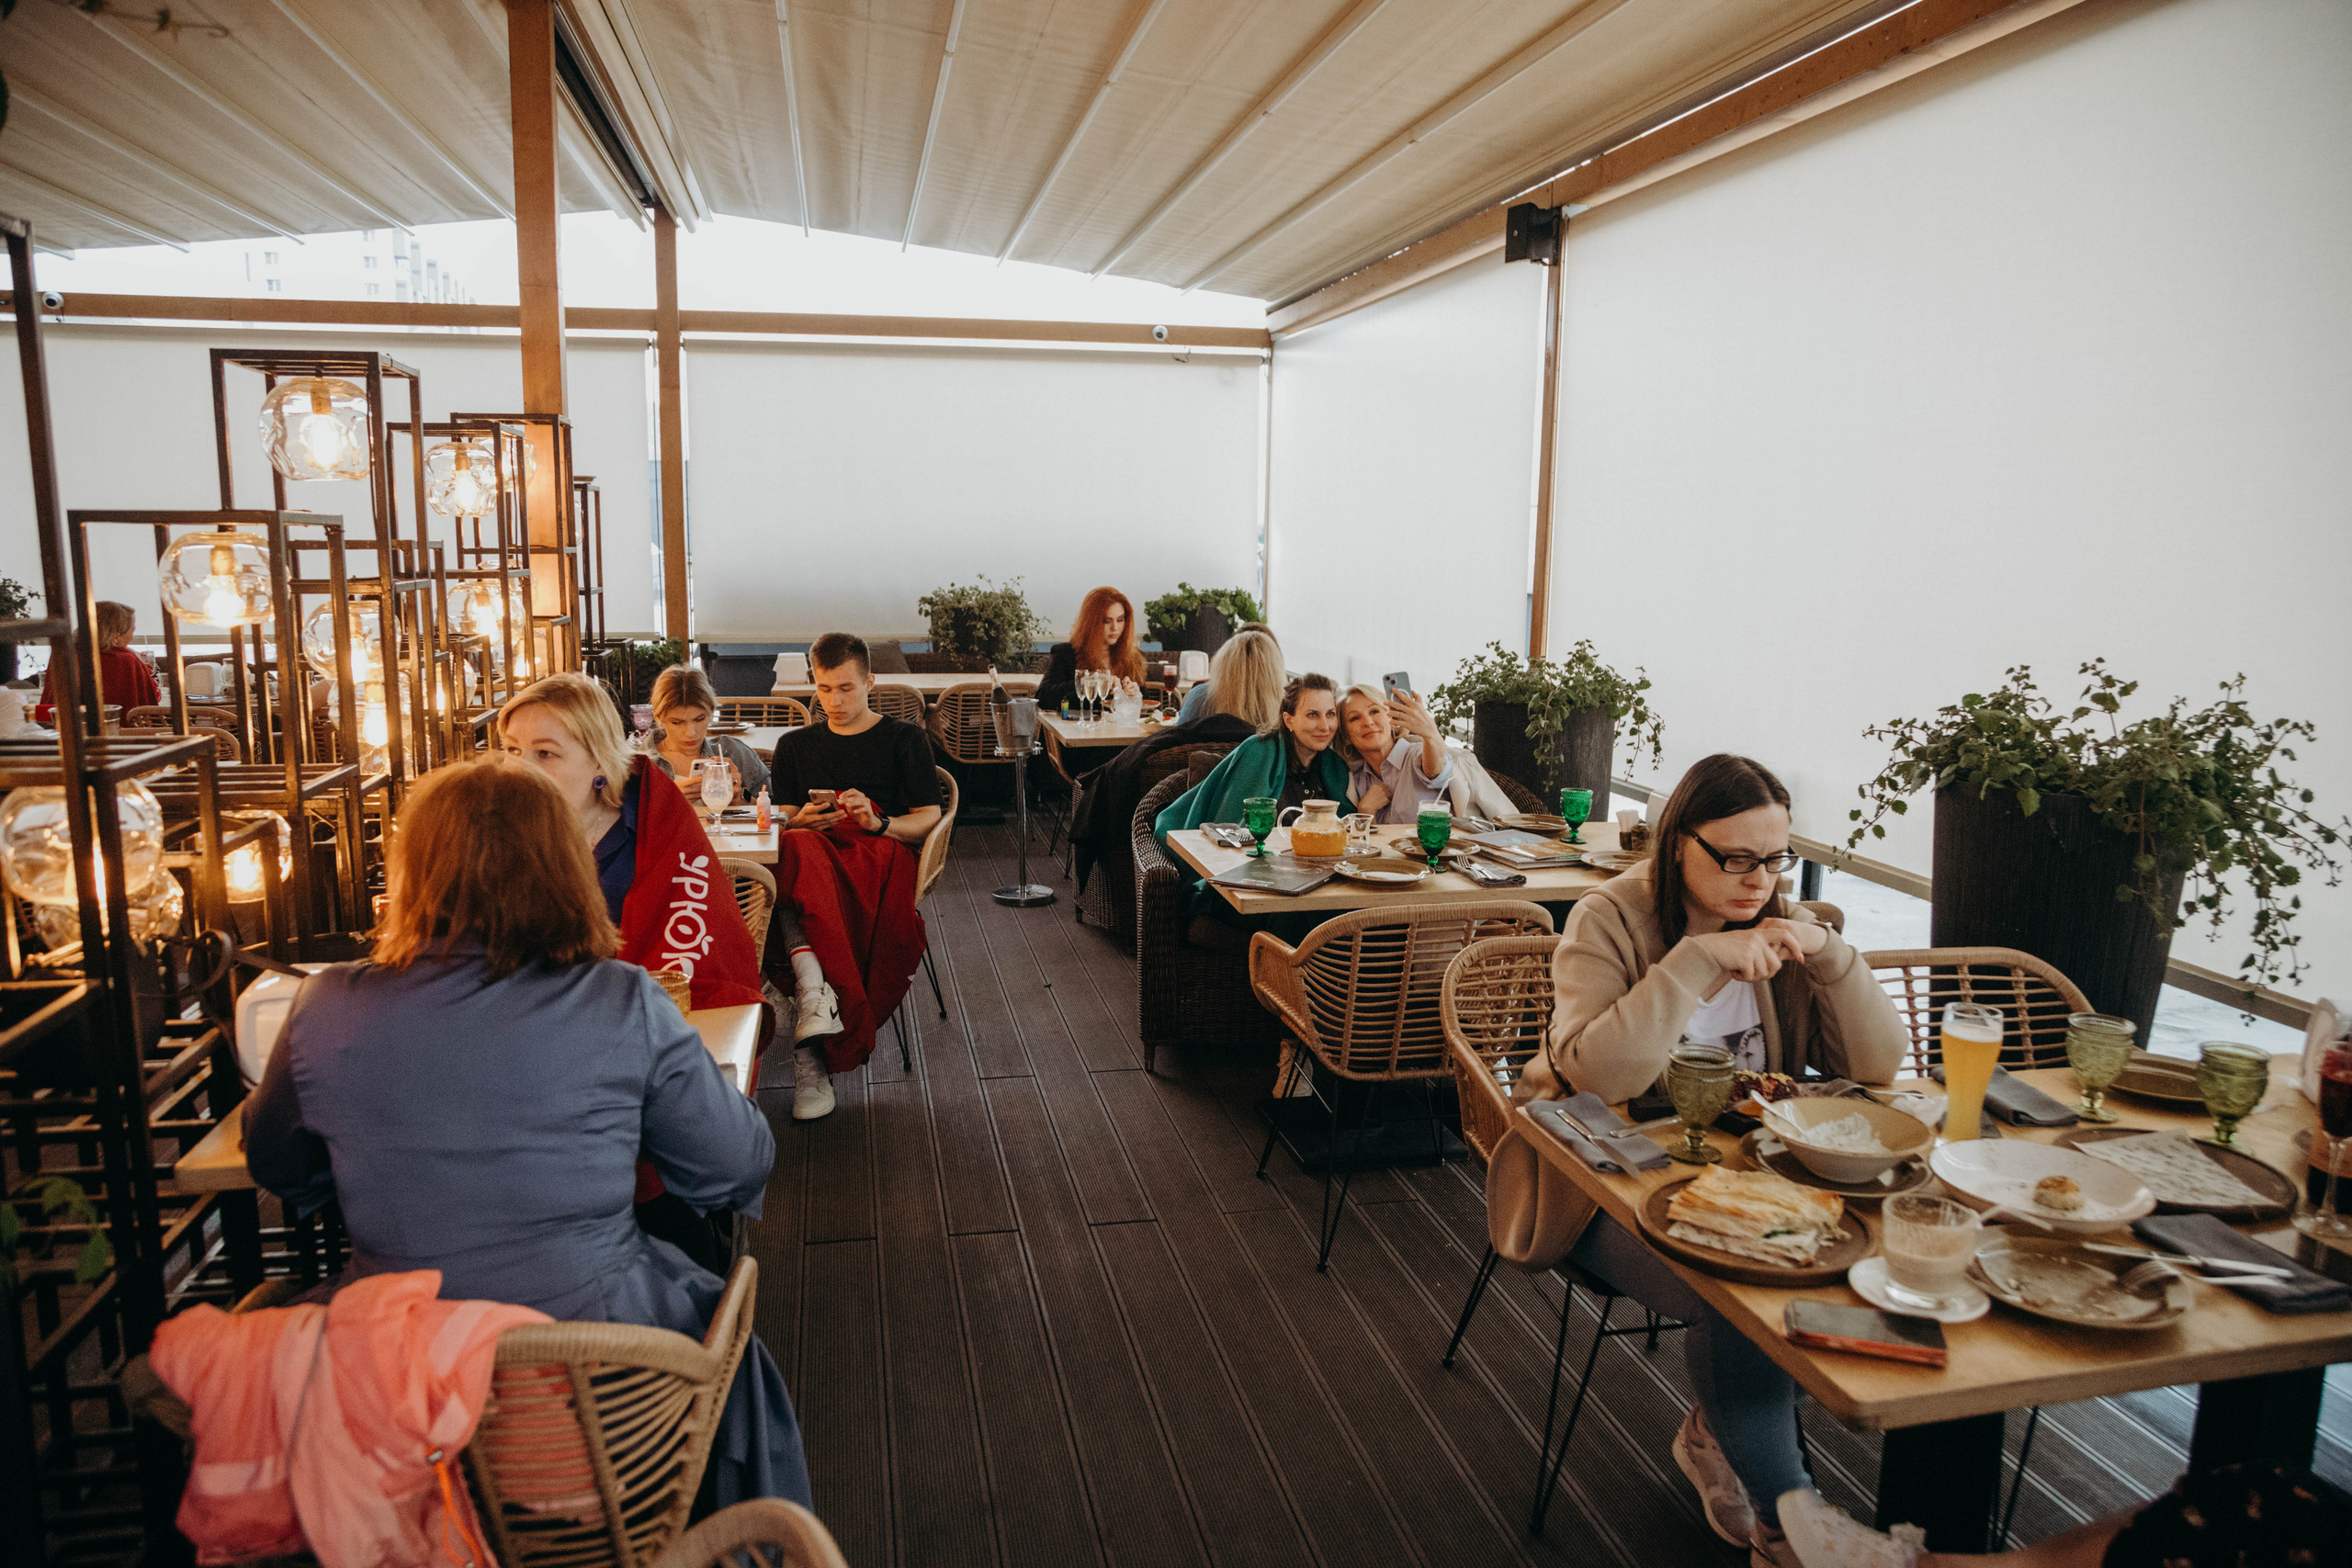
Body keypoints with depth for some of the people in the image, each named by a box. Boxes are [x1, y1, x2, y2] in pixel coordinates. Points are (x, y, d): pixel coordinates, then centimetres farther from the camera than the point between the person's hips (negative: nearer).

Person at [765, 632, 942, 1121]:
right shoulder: (795, 746, 28)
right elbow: (782, 821, 18)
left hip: (884, 852, -2)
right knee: (798, 847, -38)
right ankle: (814, 988, -54)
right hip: (813, 855, 2)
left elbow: (928, 820, 9)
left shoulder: (905, 738, 19)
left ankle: (812, 1049, -43)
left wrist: (878, 822, -12)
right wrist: (802, 820, -7)